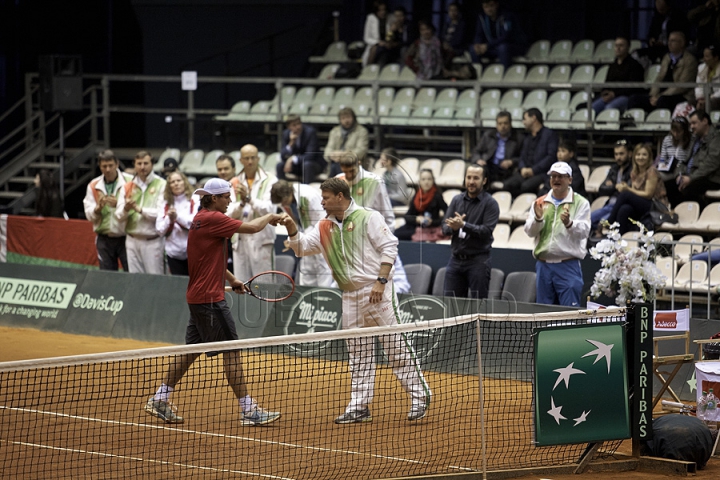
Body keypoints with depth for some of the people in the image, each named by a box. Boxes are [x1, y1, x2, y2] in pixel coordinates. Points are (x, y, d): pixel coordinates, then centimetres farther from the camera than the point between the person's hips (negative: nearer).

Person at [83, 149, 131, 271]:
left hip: (125, 237, -3)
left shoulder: (129, 182, -4)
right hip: (104, 239, 3)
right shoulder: (94, 186, 6)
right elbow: (89, 215, 3)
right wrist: (98, 207, -17)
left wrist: (120, 204, -23)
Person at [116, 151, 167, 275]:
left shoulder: (161, 185, -2)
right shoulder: (128, 187, 11)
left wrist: (140, 209, -17)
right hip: (132, 240, 4)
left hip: (153, 241, -4)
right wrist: (126, 209, -17)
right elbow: (119, 215, 4)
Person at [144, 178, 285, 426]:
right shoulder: (213, 219, -16)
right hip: (210, 298, -10)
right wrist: (271, 217, 1)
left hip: (199, 296, 10)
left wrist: (231, 279, 22)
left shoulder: (202, 219, 15)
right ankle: (248, 410, -3)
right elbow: (253, 227, -18)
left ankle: (159, 400, 17)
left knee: (191, 349, 14)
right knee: (231, 350, -6)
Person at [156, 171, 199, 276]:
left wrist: (177, 217, -20)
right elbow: (160, 230, 4)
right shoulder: (164, 204, 10)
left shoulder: (195, 201, 1)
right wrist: (169, 219, -14)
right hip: (174, 253, 3)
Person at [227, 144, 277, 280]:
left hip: (261, 239, -4)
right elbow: (229, 214, 7)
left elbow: (268, 209, -10)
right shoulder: (235, 183, 14)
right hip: (240, 240, 4)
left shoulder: (269, 181, 2)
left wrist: (249, 198, -20)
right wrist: (241, 203, -12)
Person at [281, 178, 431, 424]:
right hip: (350, 297, 7)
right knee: (358, 355, 10)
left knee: (396, 346, -6)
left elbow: (389, 247, -10)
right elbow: (302, 246, 14)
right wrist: (292, 230, -6)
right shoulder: (325, 227, 14)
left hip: (377, 293, -7)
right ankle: (359, 406, 14)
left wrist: (381, 281, -17)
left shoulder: (368, 218, -6)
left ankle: (419, 396, 1)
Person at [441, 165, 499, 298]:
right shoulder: (457, 200, 11)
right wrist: (454, 227, -17)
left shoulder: (490, 203, -4)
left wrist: (463, 225, -25)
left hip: (478, 261, -5)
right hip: (456, 259, 5)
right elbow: (445, 227, 6)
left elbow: (487, 231, -14)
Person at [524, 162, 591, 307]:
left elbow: (583, 231, -10)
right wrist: (538, 219, -15)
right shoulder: (540, 203, 13)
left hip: (568, 266, -4)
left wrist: (569, 223, -31)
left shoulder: (580, 203, 2)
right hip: (544, 265, 4)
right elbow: (529, 231, 6)